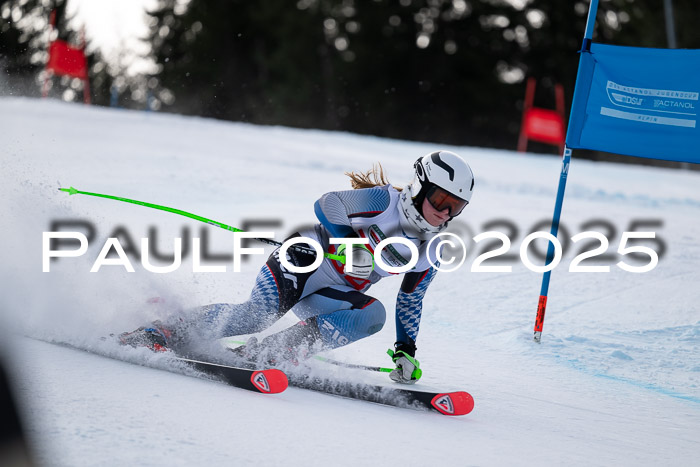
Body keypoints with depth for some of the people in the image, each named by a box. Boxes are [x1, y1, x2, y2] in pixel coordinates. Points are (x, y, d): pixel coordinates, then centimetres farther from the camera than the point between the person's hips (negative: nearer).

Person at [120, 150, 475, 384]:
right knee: (259, 314, -30)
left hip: (331, 296, 6)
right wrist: (349, 244, -25)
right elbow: (326, 206, -16)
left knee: (374, 315, -24)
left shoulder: (430, 252, 4)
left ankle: (267, 352, -28)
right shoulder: (382, 202, -16)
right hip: (304, 260, -6)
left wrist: (406, 350, 11)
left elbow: (411, 299, 16)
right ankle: (169, 330, -12)